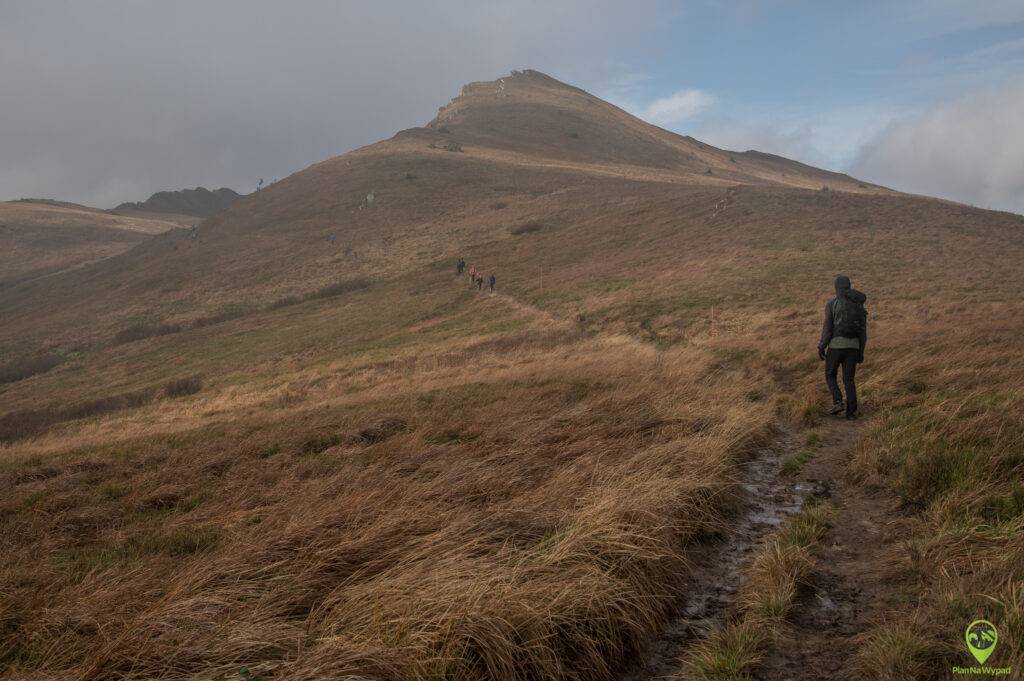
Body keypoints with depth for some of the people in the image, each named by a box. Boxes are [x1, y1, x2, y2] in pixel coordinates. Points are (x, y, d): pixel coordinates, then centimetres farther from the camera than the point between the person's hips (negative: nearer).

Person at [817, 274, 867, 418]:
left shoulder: (832, 304, -5)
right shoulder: (859, 305, 9)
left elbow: (827, 327, -9)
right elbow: (863, 330, 9)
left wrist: (821, 347, -1)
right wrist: (861, 352, 15)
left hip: (836, 344, -4)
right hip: (853, 346, 4)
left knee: (830, 376, 11)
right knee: (849, 379, 9)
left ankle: (838, 402, -7)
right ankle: (851, 411, 0)